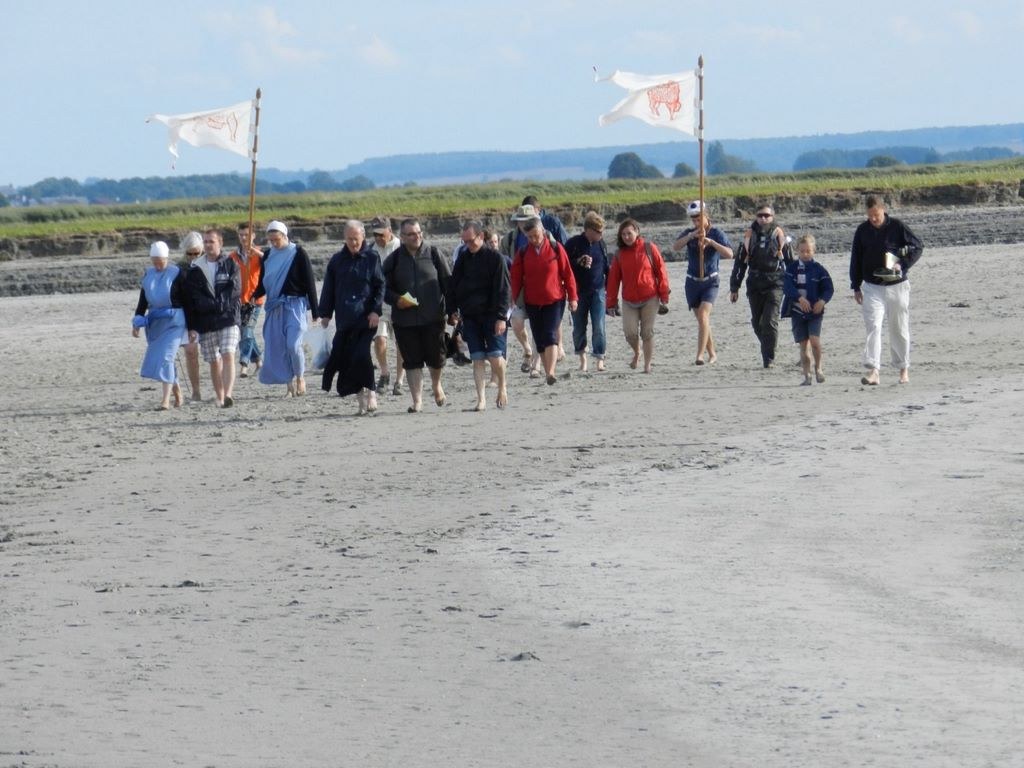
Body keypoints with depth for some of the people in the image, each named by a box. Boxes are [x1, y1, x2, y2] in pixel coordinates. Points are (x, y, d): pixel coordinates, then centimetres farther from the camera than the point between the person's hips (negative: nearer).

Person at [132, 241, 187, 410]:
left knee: (165, 357, -15)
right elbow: (143, 300, 14)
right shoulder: (148, 275, 9)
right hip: (154, 320, 6)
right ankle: (177, 392, 26)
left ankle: (165, 400, -17)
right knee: (160, 357, 9)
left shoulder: (177, 274, -6)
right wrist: (138, 321, 4)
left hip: (173, 321, -6)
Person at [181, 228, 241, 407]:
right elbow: (190, 299, 7)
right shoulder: (195, 269, 8)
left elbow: (235, 290, -4)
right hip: (205, 322, 2)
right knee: (214, 362, 5)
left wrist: (214, 303, -12)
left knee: (228, 355, -17)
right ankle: (219, 397, 13)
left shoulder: (230, 265, 5)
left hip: (228, 318, -2)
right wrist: (191, 327, 2)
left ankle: (228, 394, -26)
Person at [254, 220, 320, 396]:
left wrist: (314, 311, -5)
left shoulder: (298, 254, -3)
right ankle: (290, 384, 9)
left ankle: (300, 377, 6)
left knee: (293, 344, -17)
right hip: (274, 307, 5)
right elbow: (263, 284, 16)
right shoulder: (268, 255, 10)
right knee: (277, 347, 0)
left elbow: (309, 282, -2)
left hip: (295, 304, -5)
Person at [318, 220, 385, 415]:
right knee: (344, 356, -1)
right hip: (344, 319, 4)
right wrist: (325, 314, 8)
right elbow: (328, 289, 14)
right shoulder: (337, 260, 11)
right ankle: (361, 394, 7)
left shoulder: (372, 258, 2)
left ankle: (369, 391, -2)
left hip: (366, 318, -4)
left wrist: (376, 310, -10)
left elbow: (380, 286, 1)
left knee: (361, 355, -15)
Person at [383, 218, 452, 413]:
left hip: (433, 317, -1)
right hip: (405, 321, 1)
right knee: (412, 360, 0)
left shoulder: (433, 254, 3)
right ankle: (417, 400, 6)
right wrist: (397, 300, -11)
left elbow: (447, 283, 6)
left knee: (436, 357, 3)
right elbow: (384, 289, 8)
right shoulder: (393, 260, 5)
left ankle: (436, 385, 34)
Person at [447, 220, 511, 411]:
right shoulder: (463, 257, 10)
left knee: (495, 356, -8)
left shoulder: (494, 258, -5)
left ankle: (502, 388, 17)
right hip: (470, 316, 4)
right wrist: (452, 310, 5)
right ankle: (481, 399, 0)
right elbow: (453, 285, 15)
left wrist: (501, 317, -14)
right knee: (477, 359, 0)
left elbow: (503, 289, -8)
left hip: (491, 315, -4)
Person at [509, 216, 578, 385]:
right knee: (539, 340, 6)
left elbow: (567, 274, 0)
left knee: (550, 336, -17)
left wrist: (572, 297, 0)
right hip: (532, 303, 3)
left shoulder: (555, 248, -4)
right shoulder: (523, 253, 2)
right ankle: (547, 372, 15)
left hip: (554, 301, -3)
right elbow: (516, 277, 5)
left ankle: (551, 372, -25)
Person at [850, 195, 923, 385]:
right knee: (873, 327, -13)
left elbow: (917, 247, -1)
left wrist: (903, 265, -15)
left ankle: (903, 368, 23)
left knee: (899, 330, 9)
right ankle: (873, 370, -19)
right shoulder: (862, 231, 2)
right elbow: (855, 260, 9)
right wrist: (856, 287, 6)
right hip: (872, 288, 1)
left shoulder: (897, 227, -5)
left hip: (896, 286, -1)